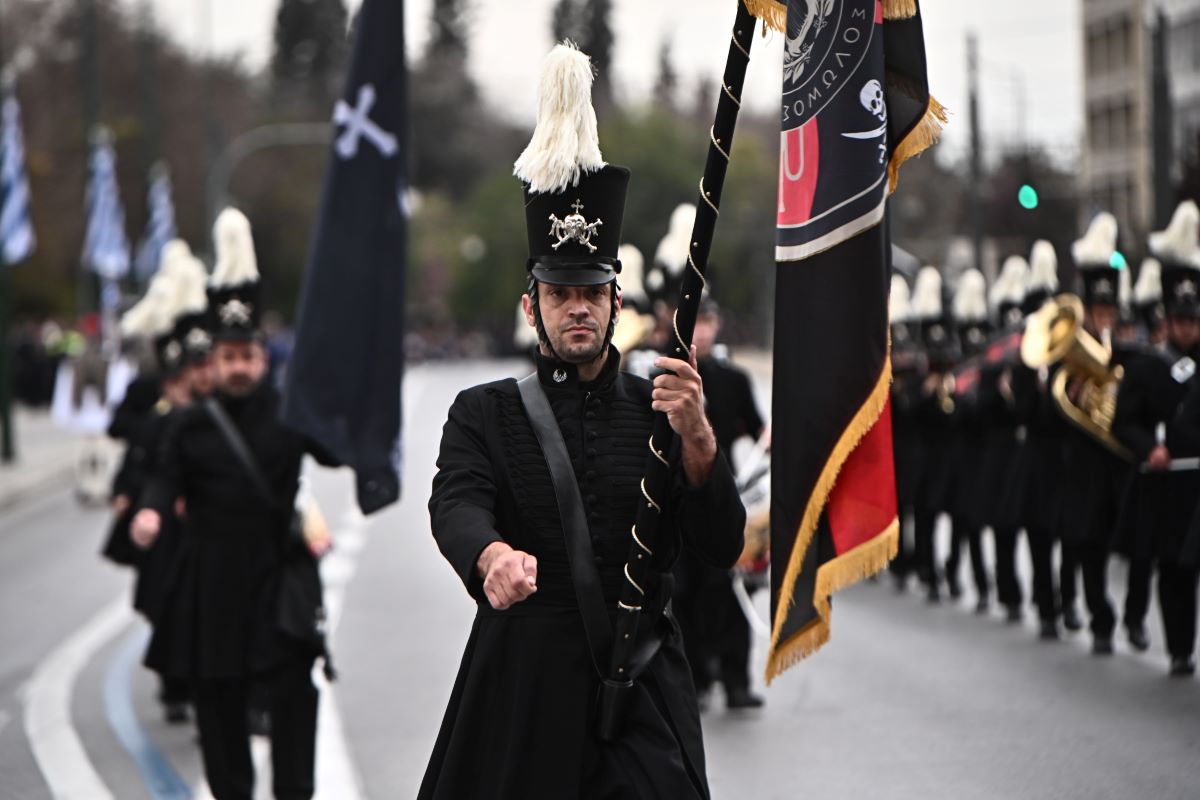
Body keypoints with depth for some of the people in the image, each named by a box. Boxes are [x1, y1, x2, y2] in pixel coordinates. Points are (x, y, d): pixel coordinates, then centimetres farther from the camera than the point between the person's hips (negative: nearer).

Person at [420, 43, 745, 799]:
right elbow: (456, 503, -14)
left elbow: (723, 545, -2)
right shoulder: (484, 413, 5)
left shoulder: (660, 409, 7)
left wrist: (697, 438, -20)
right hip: (522, 683, 0)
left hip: (644, 685, 0)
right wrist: (493, 555, -38)